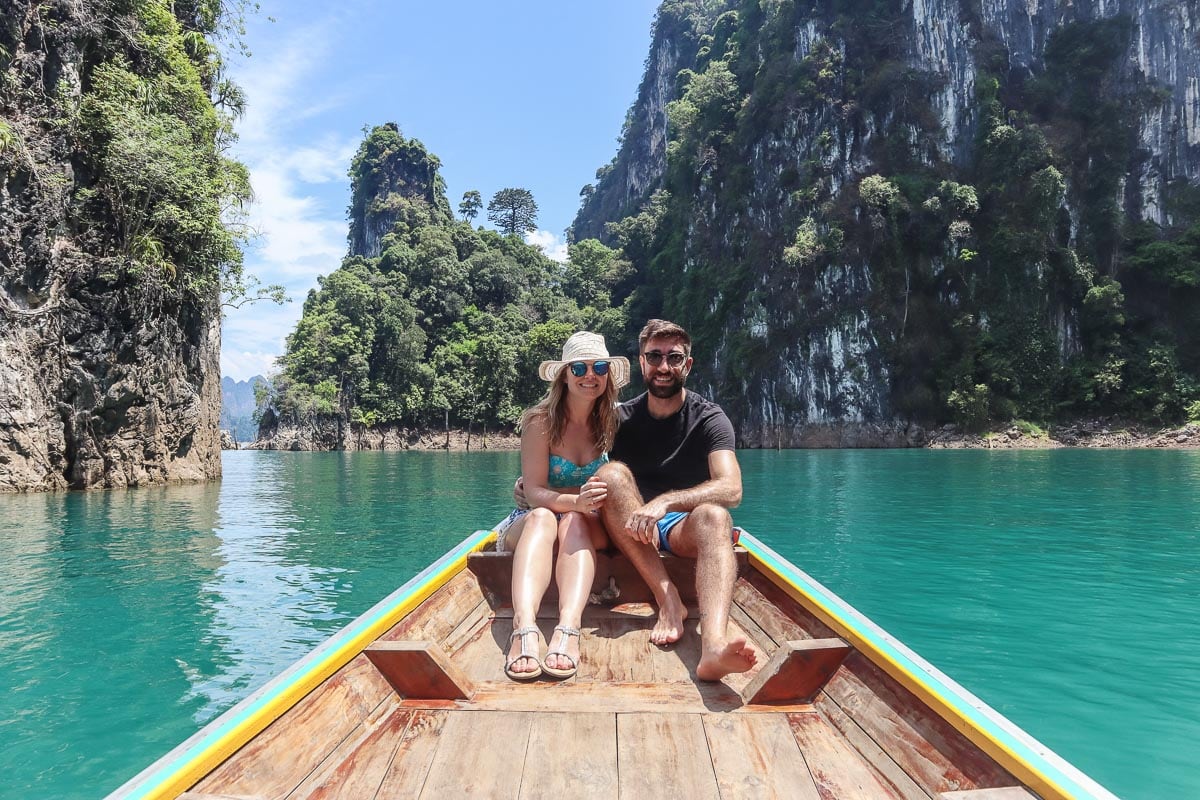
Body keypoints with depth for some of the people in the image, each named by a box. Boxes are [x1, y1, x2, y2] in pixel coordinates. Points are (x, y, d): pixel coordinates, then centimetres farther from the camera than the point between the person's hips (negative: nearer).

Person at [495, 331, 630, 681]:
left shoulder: (612, 422, 1)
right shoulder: (541, 421, -9)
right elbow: (534, 491, -17)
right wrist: (576, 501, -36)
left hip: (589, 527, 2)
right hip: (529, 524, -1)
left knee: (574, 522, -33)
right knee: (542, 517, -36)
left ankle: (569, 627, -55)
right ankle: (524, 628, -57)